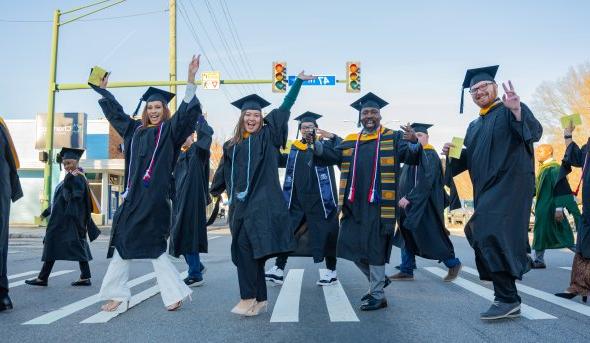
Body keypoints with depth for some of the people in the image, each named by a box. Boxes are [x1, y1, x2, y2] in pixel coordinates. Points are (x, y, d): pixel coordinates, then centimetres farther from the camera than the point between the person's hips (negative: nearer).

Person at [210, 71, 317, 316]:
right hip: (239, 203, 5)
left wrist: (298, 81, 9)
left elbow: (285, 108, 7)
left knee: (246, 247, -14)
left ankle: (249, 298, -7)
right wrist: (216, 191, 30)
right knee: (250, 251, 7)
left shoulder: (268, 137, 7)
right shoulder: (232, 145, 16)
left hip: (261, 202, -5)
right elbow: (222, 172, 26)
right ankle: (260, 300, 16)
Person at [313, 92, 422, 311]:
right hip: (354, 203, 5)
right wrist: (319, 141, -14)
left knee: (374, 247, -1)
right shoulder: (349, 142, 14)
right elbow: (325, 156, 5)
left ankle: (377, 295, 13)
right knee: (352, 245, 10)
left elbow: (413, 156, -10)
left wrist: (415, 143, -32)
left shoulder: (393, 138, 4)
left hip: (379, 203, -5)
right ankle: (378, 280, 32)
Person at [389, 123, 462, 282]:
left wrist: (409, 197, -25)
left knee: (432, 238, -1)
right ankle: (406, 271, 14)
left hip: (424, 205, -9)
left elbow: (426, 182, -22)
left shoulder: (429, 155, -12)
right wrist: (405, 198, 12)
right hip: (410, 204, 9)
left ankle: (453, 264, 17)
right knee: (407, 237, 8)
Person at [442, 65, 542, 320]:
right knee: (485, 236, 8)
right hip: (486, 190, 8)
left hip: (510, 184, -8)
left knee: (491, 234, -21)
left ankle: (507, 299, -12)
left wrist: (517, 112, -36)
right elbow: (467, 160, 22)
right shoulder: (474, 126, 21)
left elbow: (535, 132, -18)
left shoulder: (512, 110, 0)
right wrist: (453, 153, 1)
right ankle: (509, 301, 18)